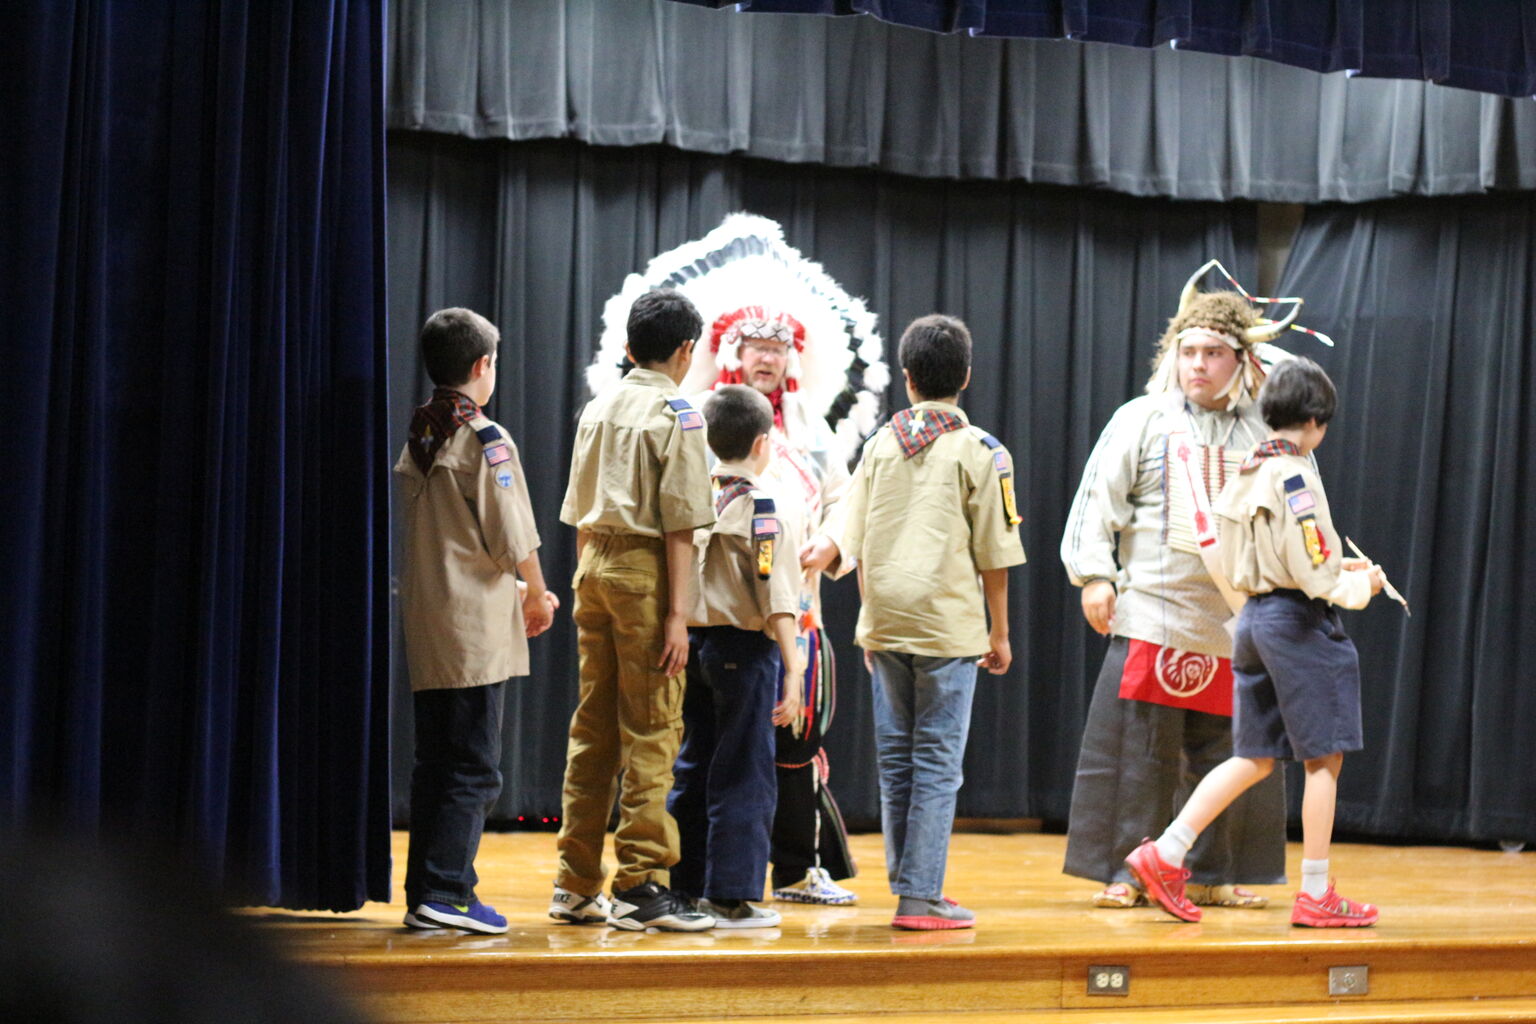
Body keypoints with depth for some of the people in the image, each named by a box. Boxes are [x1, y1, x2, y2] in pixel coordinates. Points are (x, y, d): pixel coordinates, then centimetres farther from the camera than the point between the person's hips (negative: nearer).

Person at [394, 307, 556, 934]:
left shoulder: (415, 437, 12)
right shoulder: (485, 441, -10)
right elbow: (515, 540, -11)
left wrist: (518, 590, 19)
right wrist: (536, 597, 7)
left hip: (423, 621, 7)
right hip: (476, 625, -7)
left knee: (435, 761, 12)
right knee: (473, 768, -4)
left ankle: (426, 893, 14)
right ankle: (444, 891, -8)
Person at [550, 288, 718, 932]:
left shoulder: (596, 412, 14)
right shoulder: (677, 415, -7)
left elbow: (579, 515, 16)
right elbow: (679, 524, -12)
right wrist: (678, 614, -13)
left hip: (594, 563, 7)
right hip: (645, 569, -7)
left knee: (592, 726, 10)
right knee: (650, 730, -3)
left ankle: (576, 886, 14)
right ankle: (641, 885, -4)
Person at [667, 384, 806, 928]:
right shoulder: (758, 506, -12)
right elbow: (775, 597, -17)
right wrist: (792, 671, -17)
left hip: (695, 642, 6)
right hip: (745, 645, -6)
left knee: (694, 771, 14)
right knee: (744, 777, 0)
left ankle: (683, 887, 20)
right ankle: (732, 898, 2)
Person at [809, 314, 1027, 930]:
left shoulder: (882, 444, 7)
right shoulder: (980, 451, -4)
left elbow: (855, 543, 9)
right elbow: (993, 555, -4)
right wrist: (1000, 633, 5)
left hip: (886, 622, 4)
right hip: (948, 623, -4)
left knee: (896, 758, 11)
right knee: (937, 763, -1)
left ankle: (909, 885, 18)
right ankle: (920, 897, -4)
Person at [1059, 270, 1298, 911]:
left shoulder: (1260, 433, 12)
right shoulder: (1142, 420, 4)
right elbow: (1099, 498, 2)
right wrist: (1094, 575, -6)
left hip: (1234, 619, 3)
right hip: (1152, 612, -3)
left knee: (1229, 749, 4)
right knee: (1136, 744, -6)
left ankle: (1212, 875, 15)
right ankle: (1126, 870, 3)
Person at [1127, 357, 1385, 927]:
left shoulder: (1248, 472, 12)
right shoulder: (1293, 473, -14)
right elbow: (1310, 568, -17)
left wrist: (1336, 567, 19)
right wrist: (1359, 587, 0)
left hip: (1255, 617, 9)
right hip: (1298, 620, -8)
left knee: (1254, 758, 13)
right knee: (1324, 757, 1)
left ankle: (1165, 854, 7)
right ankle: (1316, 895, 4)